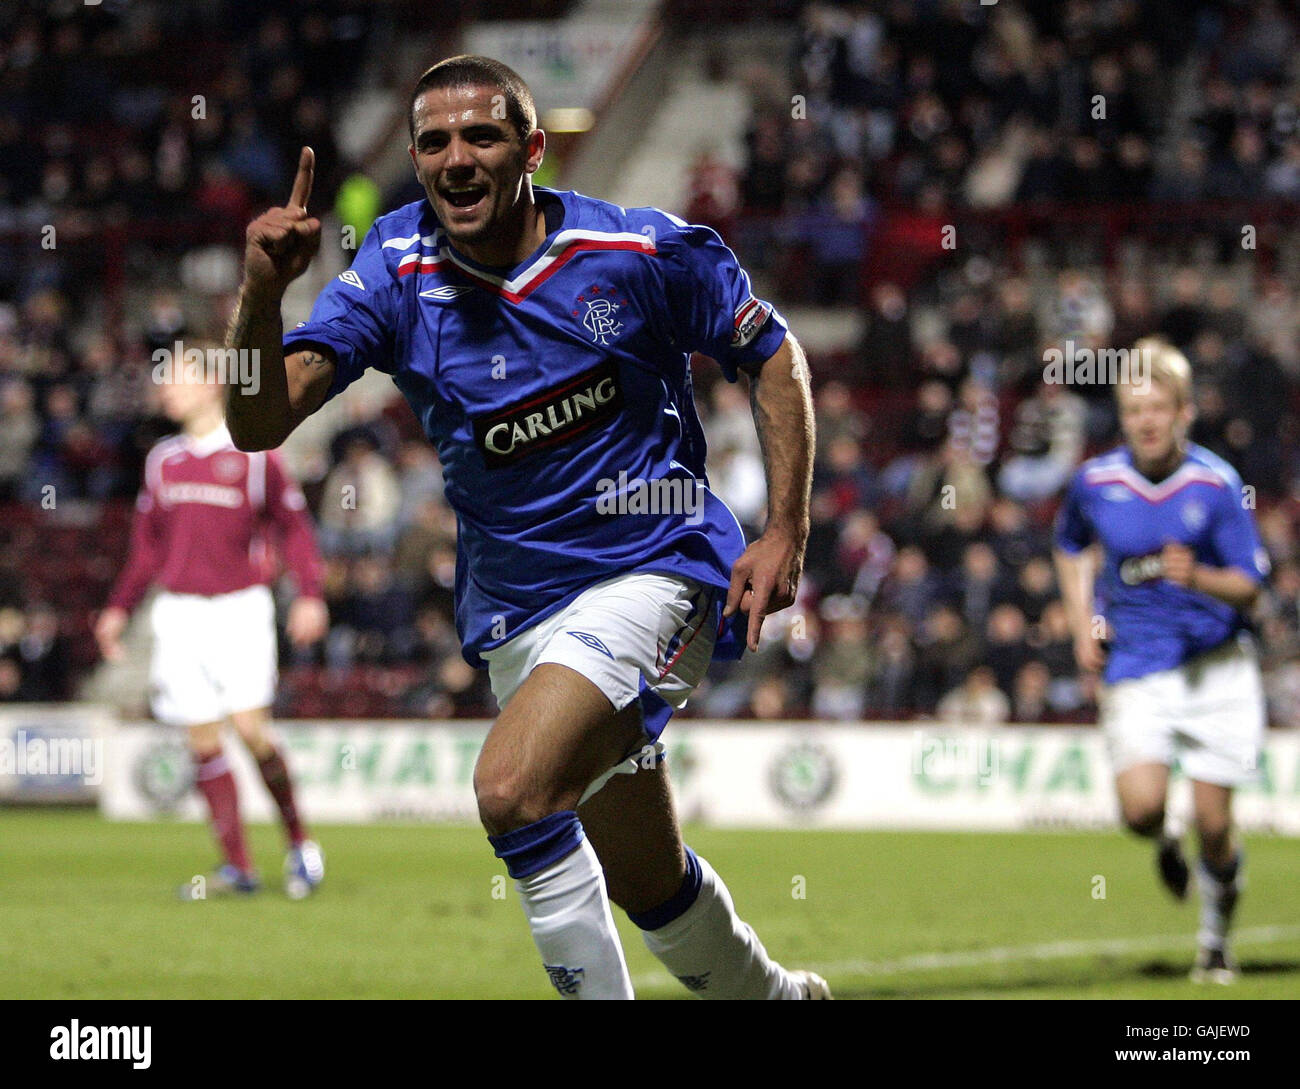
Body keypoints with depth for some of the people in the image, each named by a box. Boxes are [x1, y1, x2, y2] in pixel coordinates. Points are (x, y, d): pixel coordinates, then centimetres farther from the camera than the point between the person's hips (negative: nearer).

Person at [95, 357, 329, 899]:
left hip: (239, 608, -4)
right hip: (179, 611, 4)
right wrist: (119, 608, 16)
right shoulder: (163, 459, 11)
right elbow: (148, 543, 20)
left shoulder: (251, 453, -3)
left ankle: (298, 839, 8)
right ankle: (238, 865, 3)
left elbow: (293, 525, 0)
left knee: (250, 728, -13)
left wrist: (310, 595, -11)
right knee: (203, 741, -1)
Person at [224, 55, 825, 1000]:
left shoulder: (643, 250, -11)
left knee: (514, 787, -29)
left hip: (654, 573, -5)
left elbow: (774, 356, 3)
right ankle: (777, 994, 44)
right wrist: (262, 292, -34)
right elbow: (260, 421, -15)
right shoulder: (398, 272, -5)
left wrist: (786, 535, -5)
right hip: (513, 614, 5)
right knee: (645, 881, 16)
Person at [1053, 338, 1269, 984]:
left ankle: (1216, 940, 26)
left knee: (1213, 826, -1)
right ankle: (1163, 847, 18)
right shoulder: (1096, 481, -1)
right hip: (1134, 671, 1)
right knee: (1141, 806, -20)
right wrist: (1082, 627, 10)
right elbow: (1070, 546, 21)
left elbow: (1248, 586, -8)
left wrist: (1199, 578, -28)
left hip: (1216, 667, -1)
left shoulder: (1217, 483, -9)